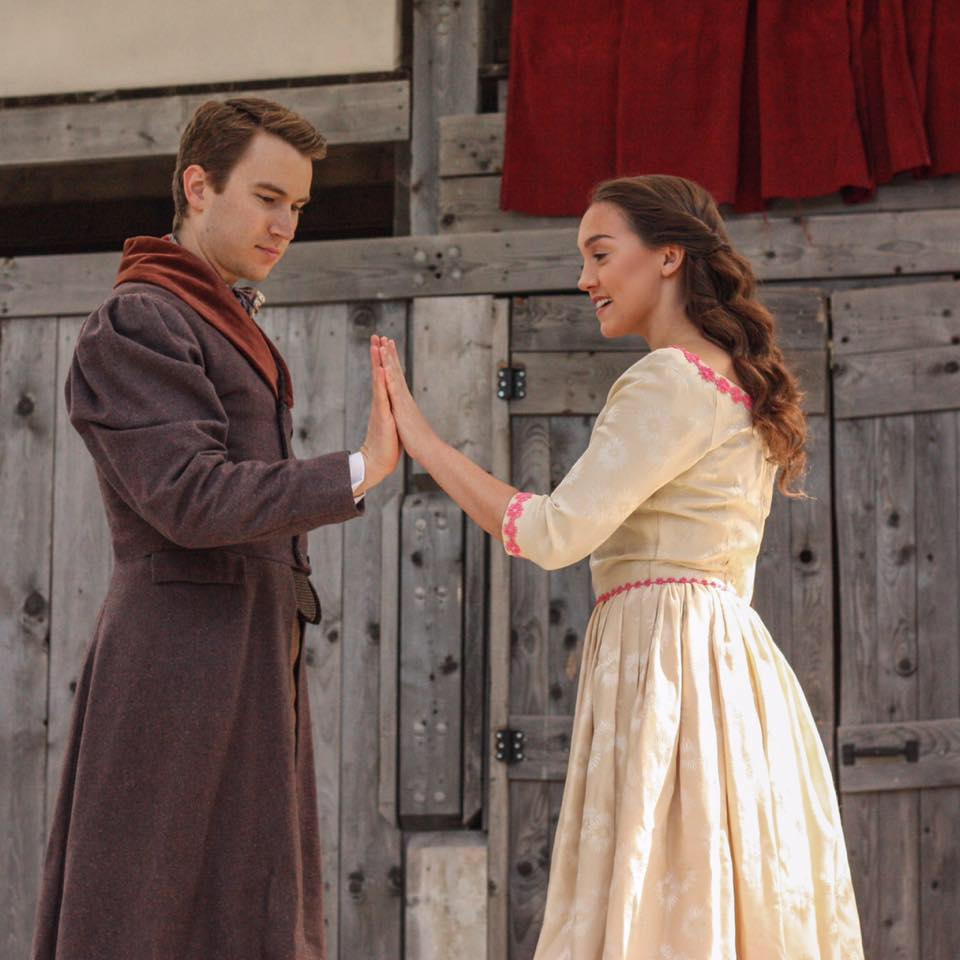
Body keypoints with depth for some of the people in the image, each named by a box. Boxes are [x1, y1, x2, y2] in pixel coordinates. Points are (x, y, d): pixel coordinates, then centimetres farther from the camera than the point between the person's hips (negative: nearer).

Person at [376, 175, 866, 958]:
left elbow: (556, 532, -18)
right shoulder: (735, 386, 19)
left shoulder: (673, 380, -10)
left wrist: (422, 440, -12)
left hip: (665, 654, -10)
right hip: (729, 654, 10)